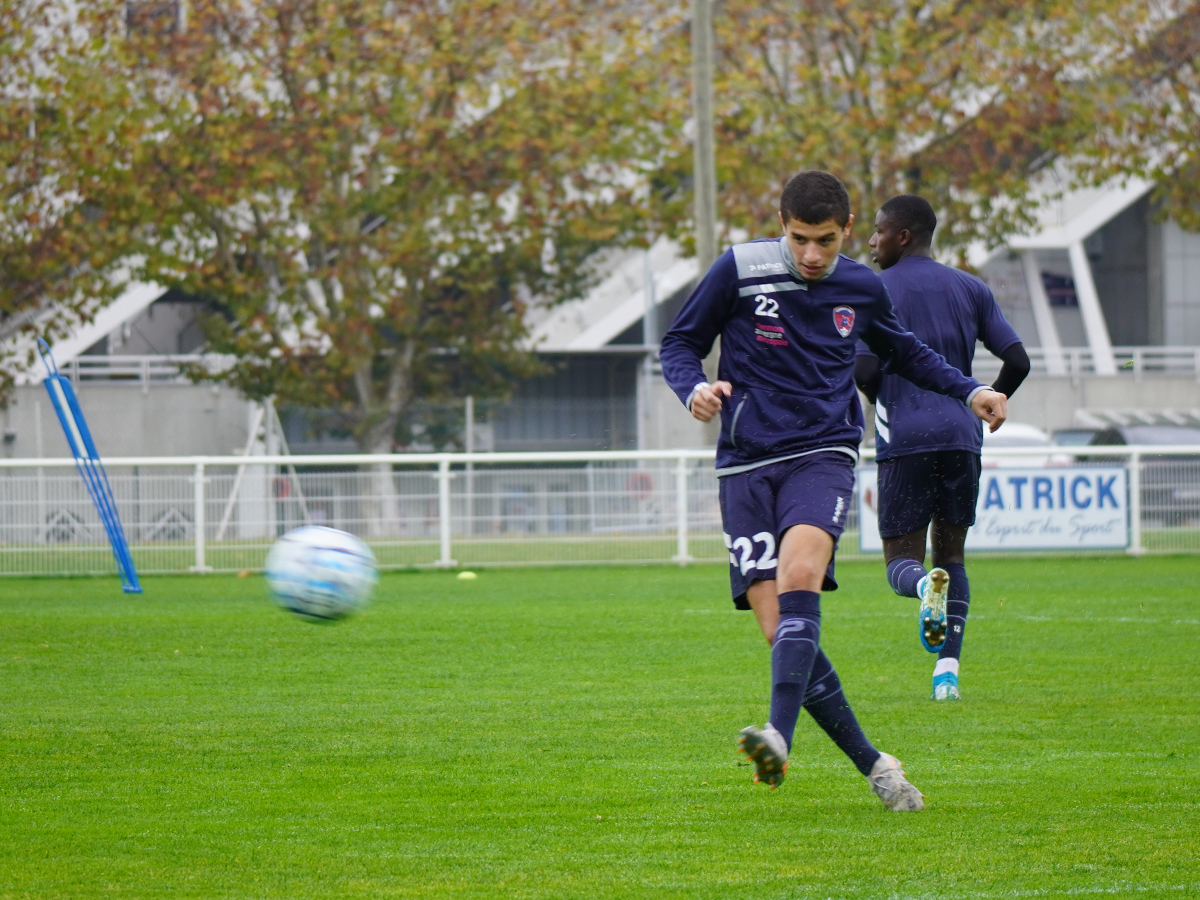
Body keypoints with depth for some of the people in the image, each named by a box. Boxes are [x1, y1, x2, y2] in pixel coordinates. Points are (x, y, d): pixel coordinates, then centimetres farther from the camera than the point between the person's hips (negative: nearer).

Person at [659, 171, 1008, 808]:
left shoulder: (862, 288, 9)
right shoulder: (739, 271, 0)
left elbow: (903, 352, 30)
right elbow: (680, 343, 9)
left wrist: (969, 391, 18)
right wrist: (694, 389, -12)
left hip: (823, 454, 0)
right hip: (747, 464, 0)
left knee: (800, 574, -30)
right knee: (780, 631, -10)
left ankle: (781, 737, -43)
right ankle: (871, 764, 2)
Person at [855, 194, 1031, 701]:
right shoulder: (970, 289, 12)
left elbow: (865, 370, -9)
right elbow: (1017, 361, 6)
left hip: (904, 440, -3)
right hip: (961, 438, 3)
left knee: (902, 562, 2)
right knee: (951, 554, 13)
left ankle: (927, 585, -35)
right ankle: (948, 670, -1)